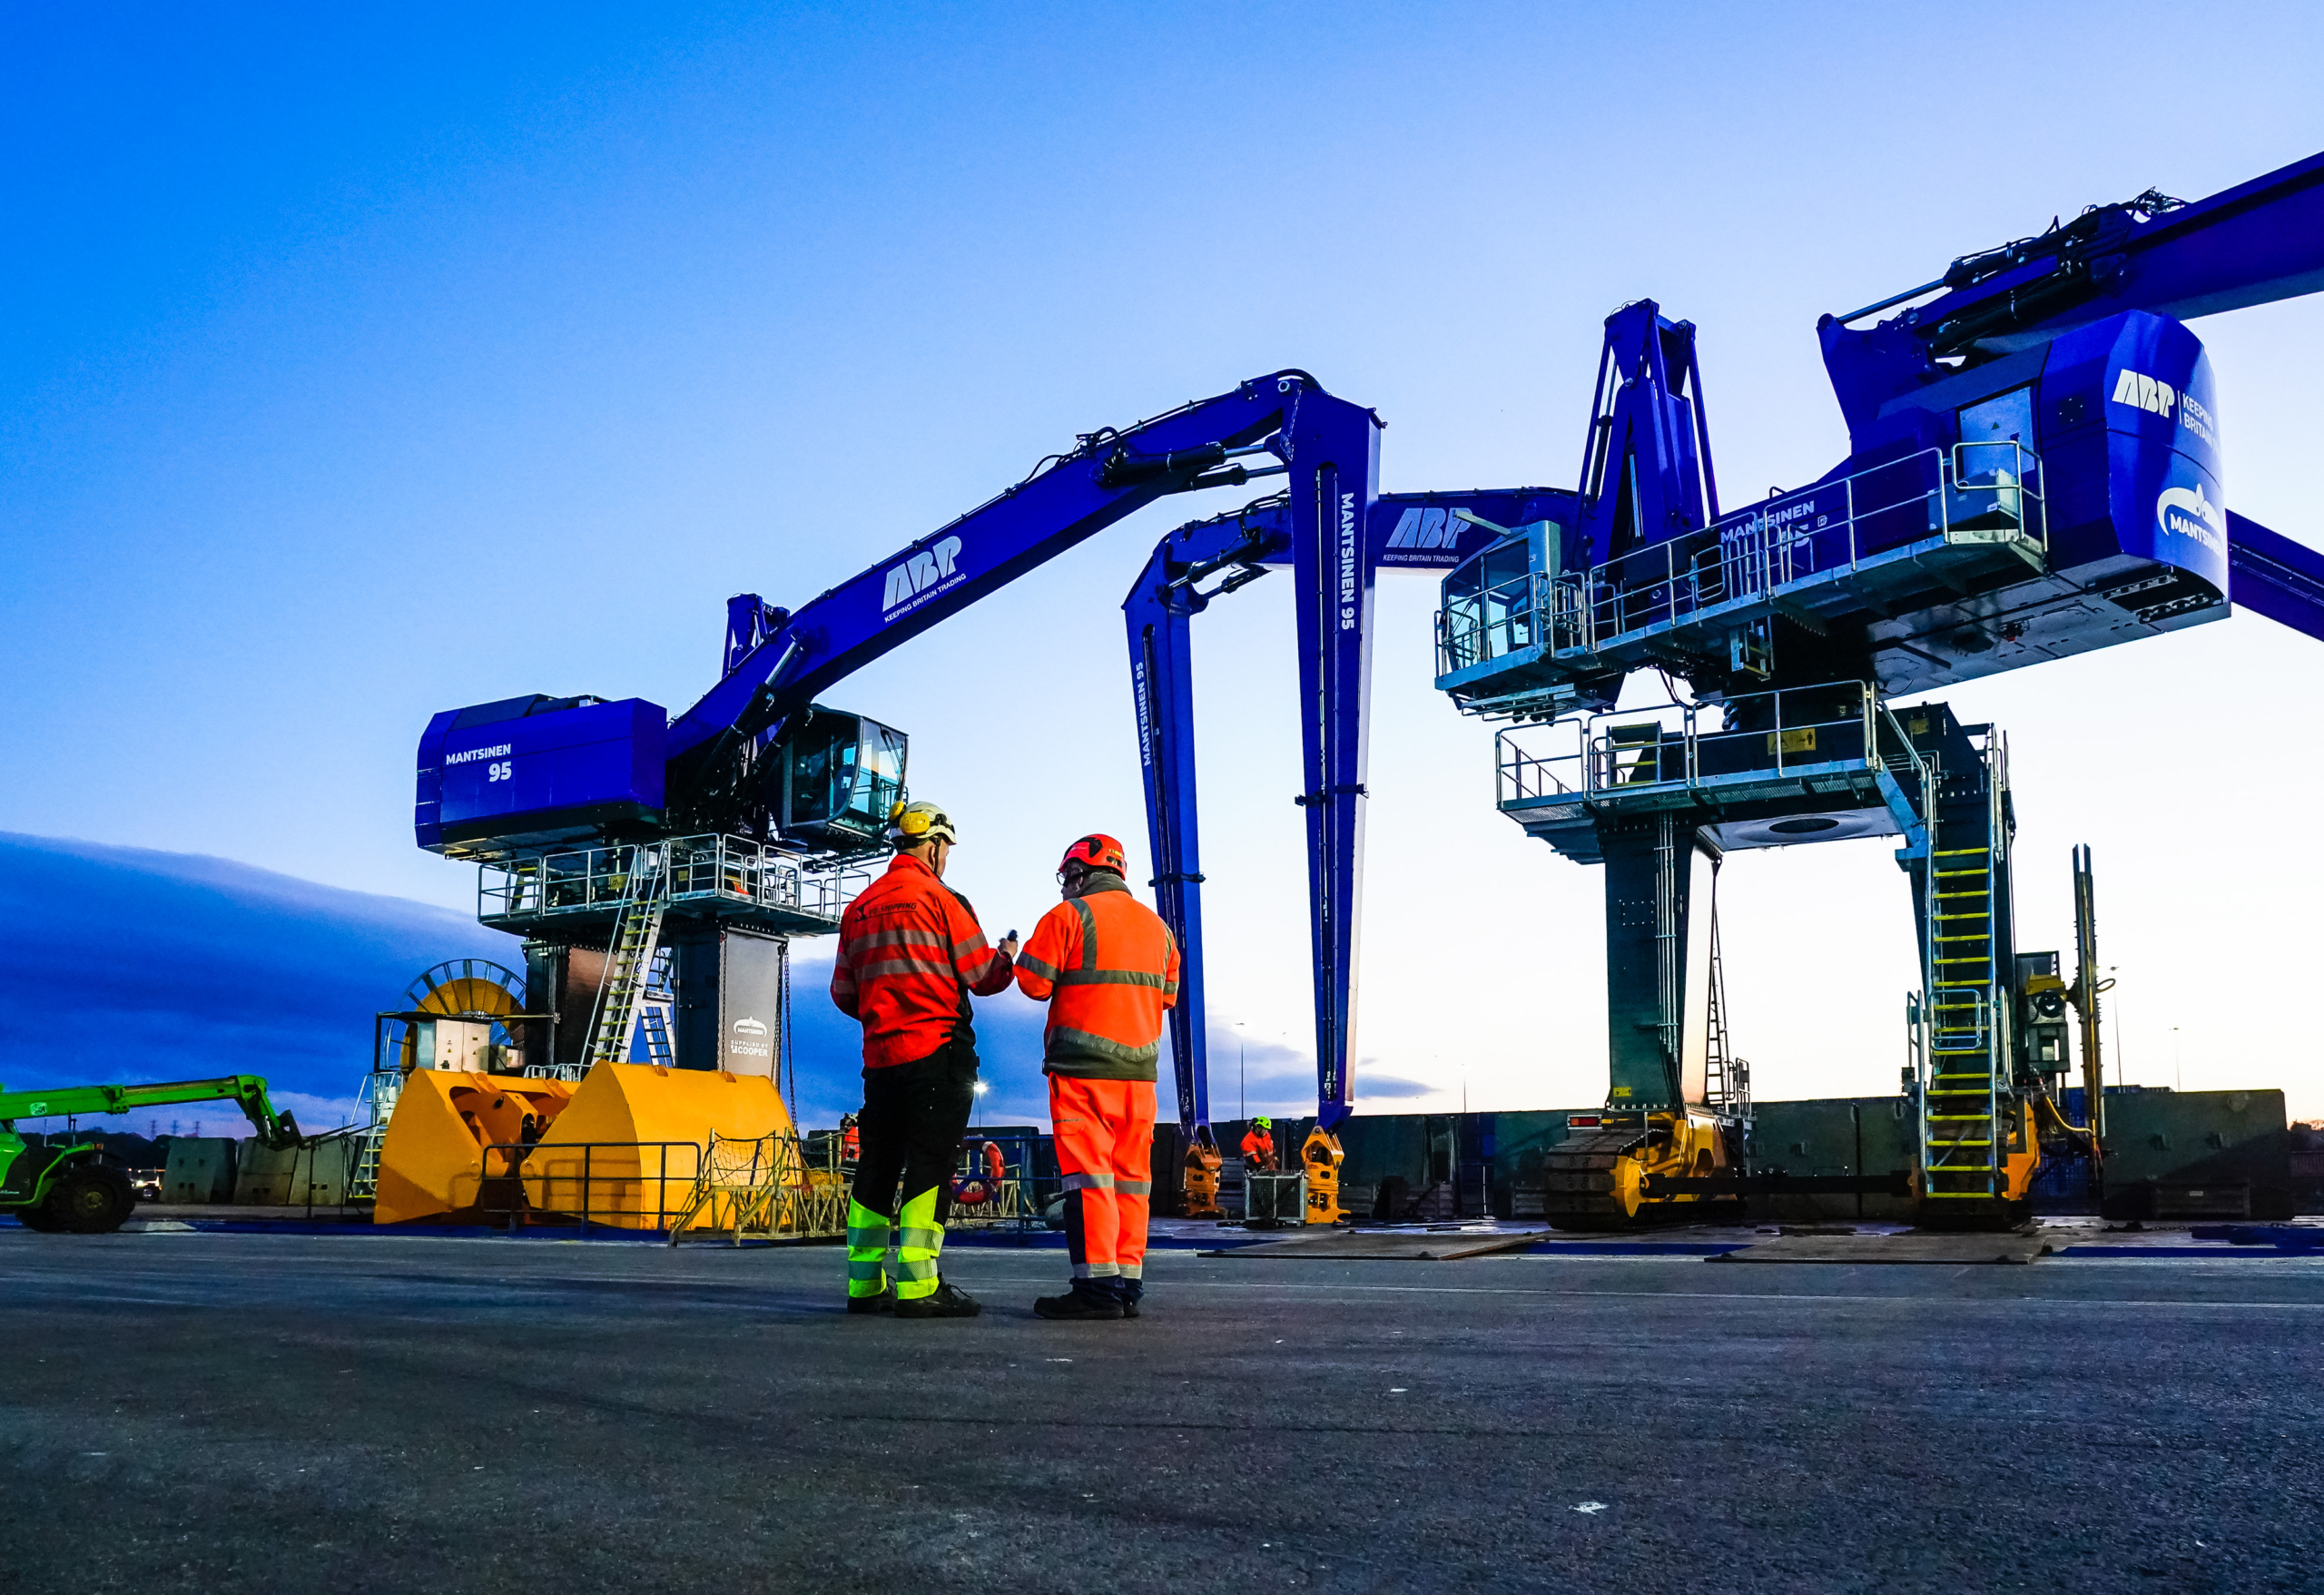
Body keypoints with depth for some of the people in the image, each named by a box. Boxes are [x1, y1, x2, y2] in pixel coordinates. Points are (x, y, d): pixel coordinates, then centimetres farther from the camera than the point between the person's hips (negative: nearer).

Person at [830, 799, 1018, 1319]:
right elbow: (982, 976, -5)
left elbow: (843, 993, 16)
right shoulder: (939, 898, -6)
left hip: (879, 1055, 7)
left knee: (877, 1166, 11)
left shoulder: (859, 907, 13)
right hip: (937, 1052, -7)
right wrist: (1006, 956, 16)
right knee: (930, 1165, -6)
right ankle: (918, 1286, -9)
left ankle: (865, 1285, 14)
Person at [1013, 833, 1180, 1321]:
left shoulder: (1069, 916, -4)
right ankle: (1128, 1281, 10)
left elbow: (1034, 983, -7)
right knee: (1131, 1173, 9)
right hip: (1139, 1068, 6)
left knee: (1087, 1171, -6)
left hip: (1082, 1066, -6)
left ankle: (1097, 1284, -10)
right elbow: (1168, 995, 20)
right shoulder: (1156, 925, 16)